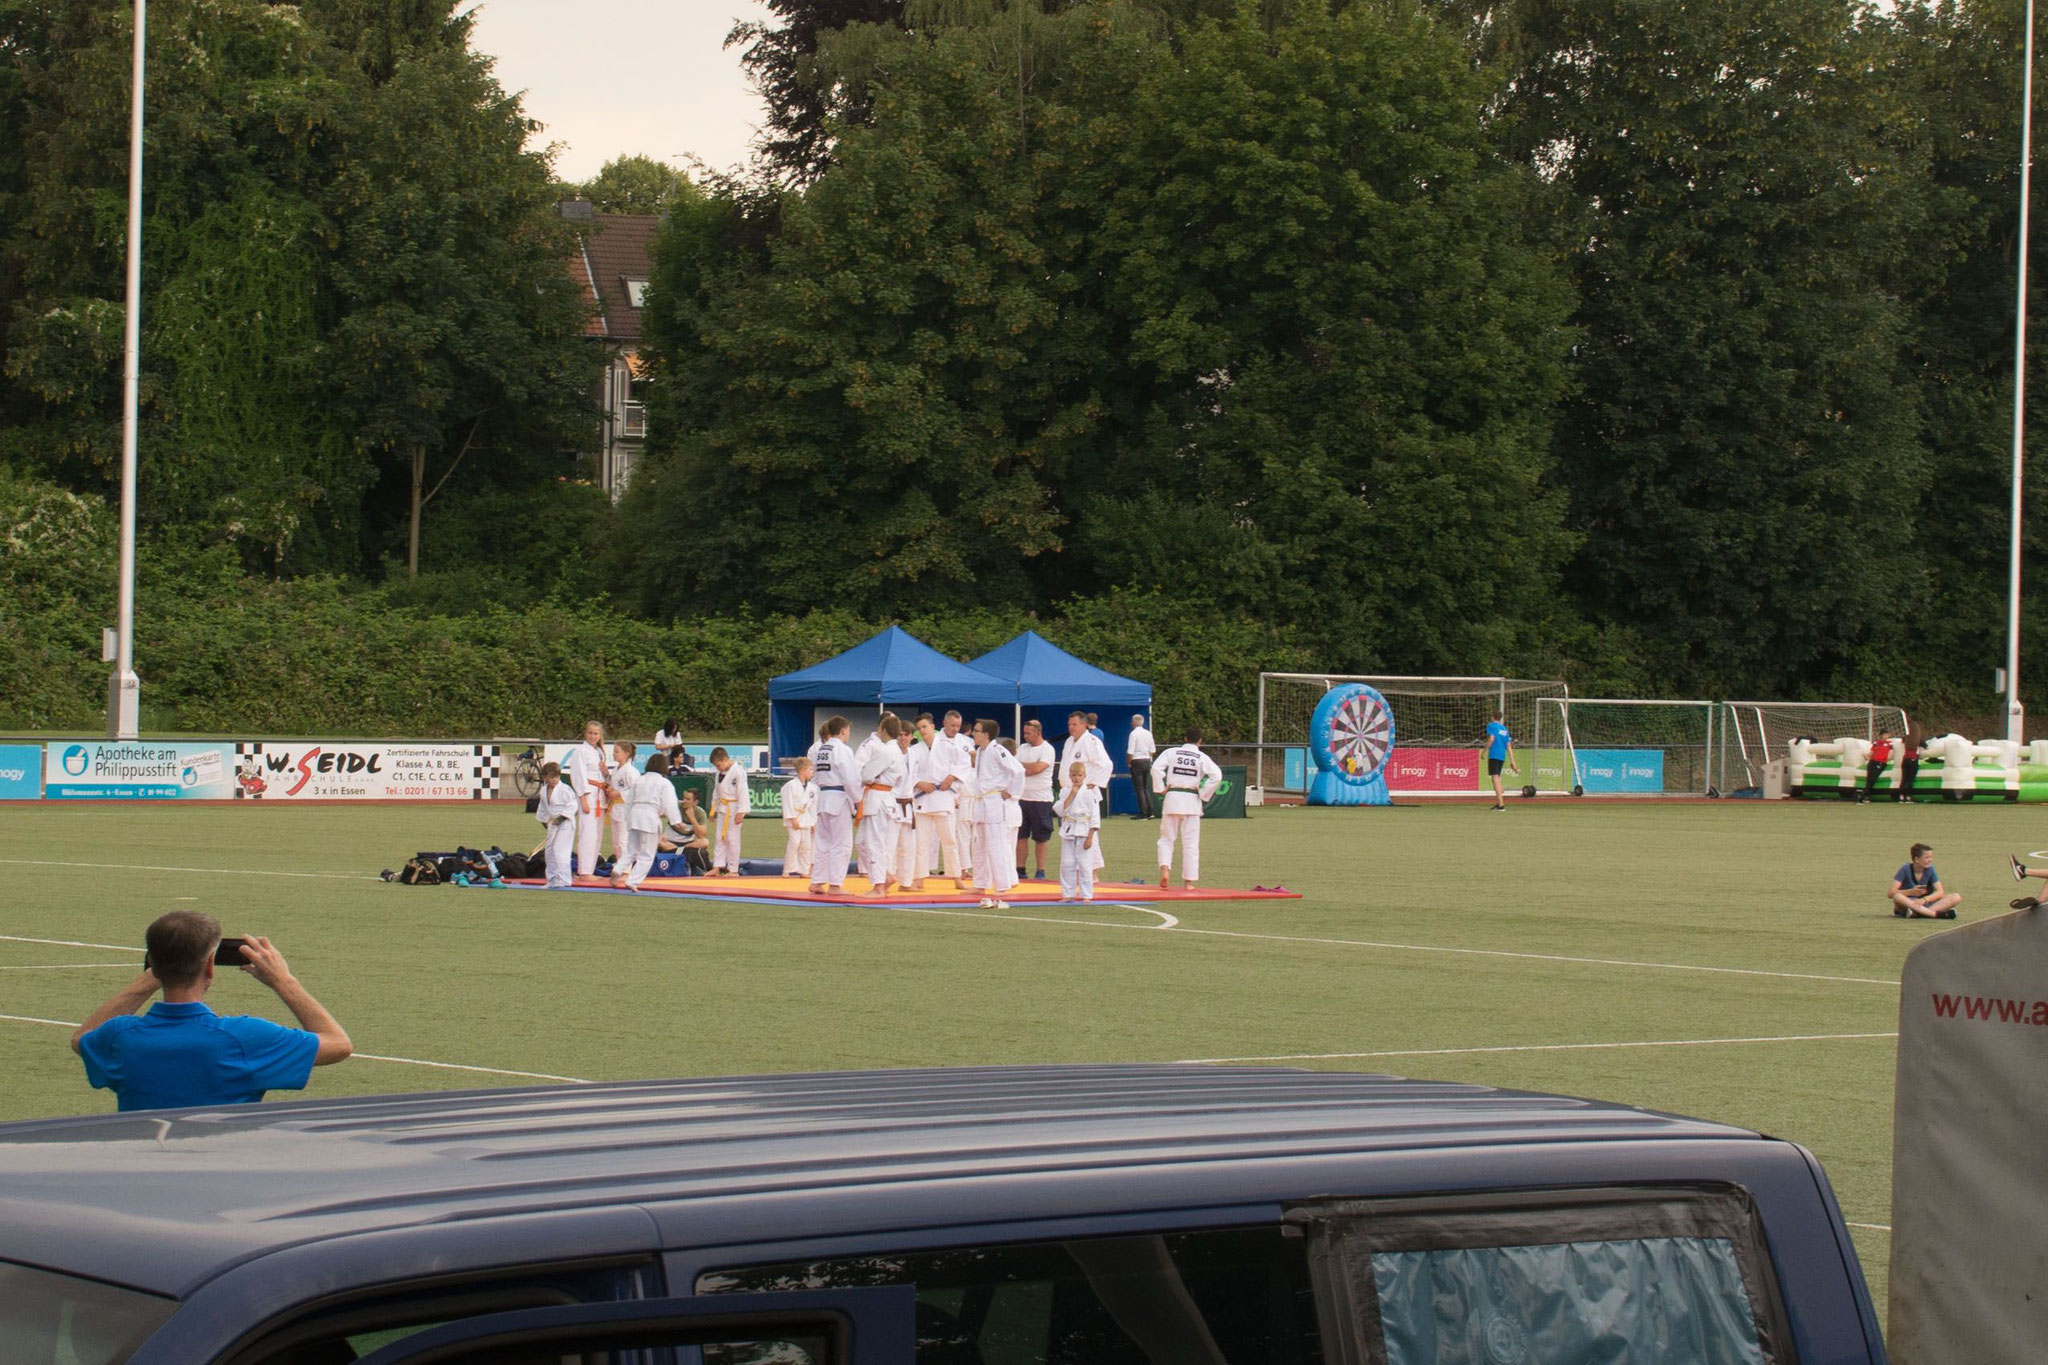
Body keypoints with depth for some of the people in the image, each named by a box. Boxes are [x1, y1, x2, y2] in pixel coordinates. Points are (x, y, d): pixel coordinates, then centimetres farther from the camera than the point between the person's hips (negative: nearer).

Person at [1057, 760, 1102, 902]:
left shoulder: (1089, 792, -7)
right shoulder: (1066, 791, 6)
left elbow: (1095, 816, -7)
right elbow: (1061, 811, -5)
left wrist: (1090, 837, -12)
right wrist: (1071, 795, -12)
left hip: (1084, 832, -4)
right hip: (1068, 831, 4)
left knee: (1085, 864, -3)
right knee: (1067, 864, 6)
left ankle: (1086, 895, 5)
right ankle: (1068, 894, 16)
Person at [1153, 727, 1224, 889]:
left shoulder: (1171, 752, 1)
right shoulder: (1202, 758, 0)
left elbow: (1156, 768, -12)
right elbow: (1217, 776, -12)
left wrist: (1161, 789, -2)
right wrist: (1204, 794, -1)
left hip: (1172, 797, 0)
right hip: (1192, 801, 0)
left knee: (1166, 839, 11)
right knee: (1190, 843, 8)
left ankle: (1165, 870, -12)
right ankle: (1189, 881, 9)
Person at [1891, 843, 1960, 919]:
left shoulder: (1930, 870, 2)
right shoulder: (1905, 870, -7)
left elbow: (1940, 892, -6)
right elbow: (1890, 894, -13)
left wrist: (1924, 900, -24)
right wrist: (1911, 892, -24)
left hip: (1926, 905, 4)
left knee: (1956, 898, -16)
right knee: (1897, 897, -38)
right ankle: (1938, 914, -42)